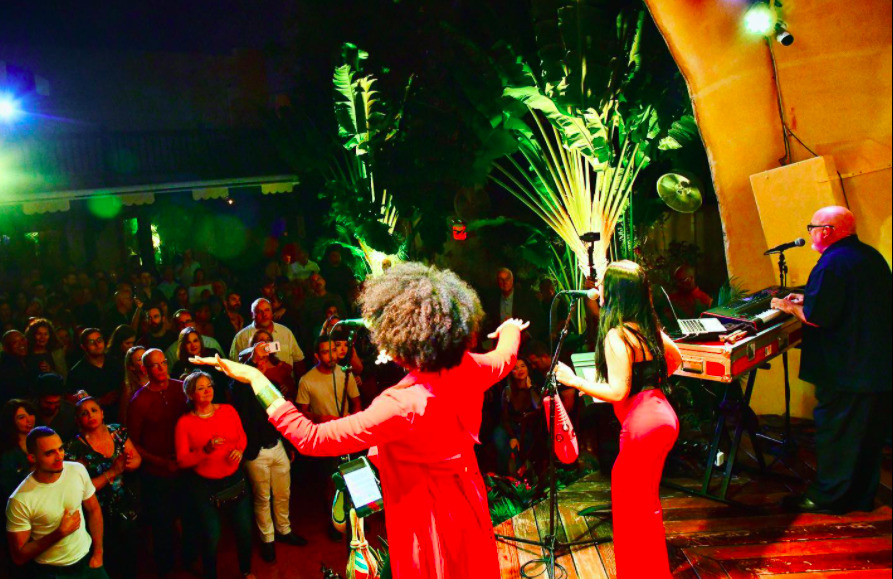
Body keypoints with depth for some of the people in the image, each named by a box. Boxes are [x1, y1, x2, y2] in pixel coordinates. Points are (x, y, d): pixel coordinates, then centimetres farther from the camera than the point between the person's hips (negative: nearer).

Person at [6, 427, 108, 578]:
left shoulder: (78, 470, -12)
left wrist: (98, 553, 0)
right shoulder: (20, 500, -22)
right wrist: (60, 533, -21)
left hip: (87, 559, 4)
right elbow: (19, 557, -14)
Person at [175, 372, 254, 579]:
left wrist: (239, 450, -12)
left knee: (244, 530, 10)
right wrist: (206, 450, -26)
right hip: (205, 485, -2)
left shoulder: (228, 410, -3)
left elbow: (242, 437, 9)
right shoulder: (184, 422, -9)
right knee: (211, 536, 3)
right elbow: (182, 460, -11)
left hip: (235, 479, 3)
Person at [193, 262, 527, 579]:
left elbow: (310, 438, -34)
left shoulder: (402, 404, -37)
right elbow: (504, 358, 9)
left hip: (428, 518, -6)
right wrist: (511, 331, 32)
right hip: (468, 501, 6)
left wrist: (256, 379, -28)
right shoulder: (467, 369, -17)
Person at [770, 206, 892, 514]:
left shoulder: (832, 263, -19)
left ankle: (827, 497, 10)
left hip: (845, 372, -9)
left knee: (834, 433, 1)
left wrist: (790, 306, -5)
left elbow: (817, 317, -23)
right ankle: (861, 496, 27)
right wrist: (806, 299, 17)